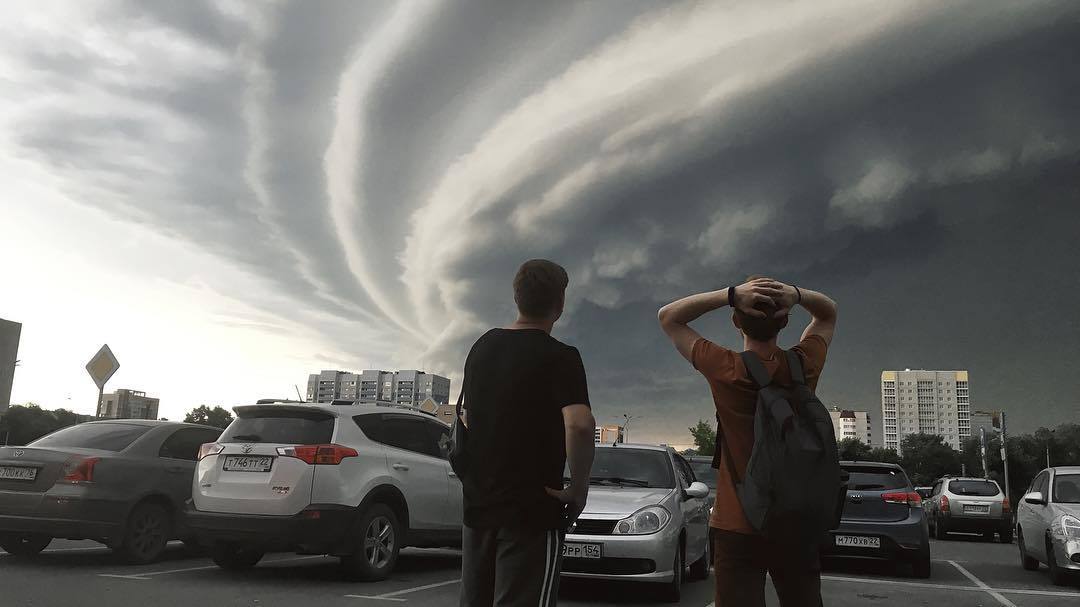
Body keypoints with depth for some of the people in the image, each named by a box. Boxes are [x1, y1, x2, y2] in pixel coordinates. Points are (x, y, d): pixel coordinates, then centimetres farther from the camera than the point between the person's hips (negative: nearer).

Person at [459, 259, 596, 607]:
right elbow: (579, 425, -28)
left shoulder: (482, 347, 10)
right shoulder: (559, 357, -12)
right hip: (532, 512, -7)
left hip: (478, 506, 7)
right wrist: (579, 488, -15)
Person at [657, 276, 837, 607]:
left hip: (737, 527, -3)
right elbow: (829, 311, 14)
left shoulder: (725, 371, -14)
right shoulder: (804, 366, -6)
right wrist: (797, 294, -9)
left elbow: (668, 317, -1)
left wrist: (731, 294, -15)